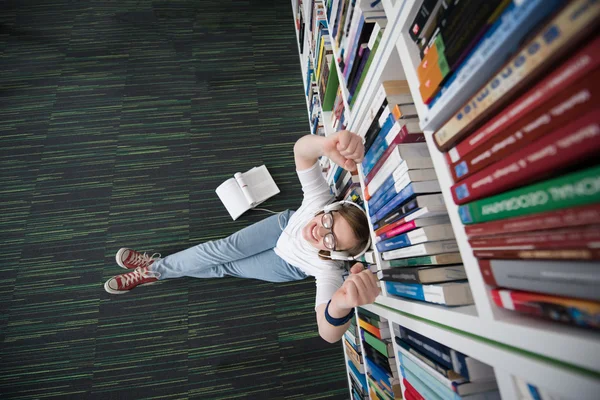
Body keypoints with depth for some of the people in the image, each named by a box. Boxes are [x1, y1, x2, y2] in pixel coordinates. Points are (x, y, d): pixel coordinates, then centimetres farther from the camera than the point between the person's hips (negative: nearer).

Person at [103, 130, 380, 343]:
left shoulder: (328, 267, -42)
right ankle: (155, 267, 14)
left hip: (290, 266, -1)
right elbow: (302, 149, -48)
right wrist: (327, 144, -72)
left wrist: (343, 305, -78)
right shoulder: (320, 200, -37)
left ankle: (155, 273, 26)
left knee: (224, 268, 1)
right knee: (223, 249, -12)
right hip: (287, 224, 2)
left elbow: (328, 333, -54)